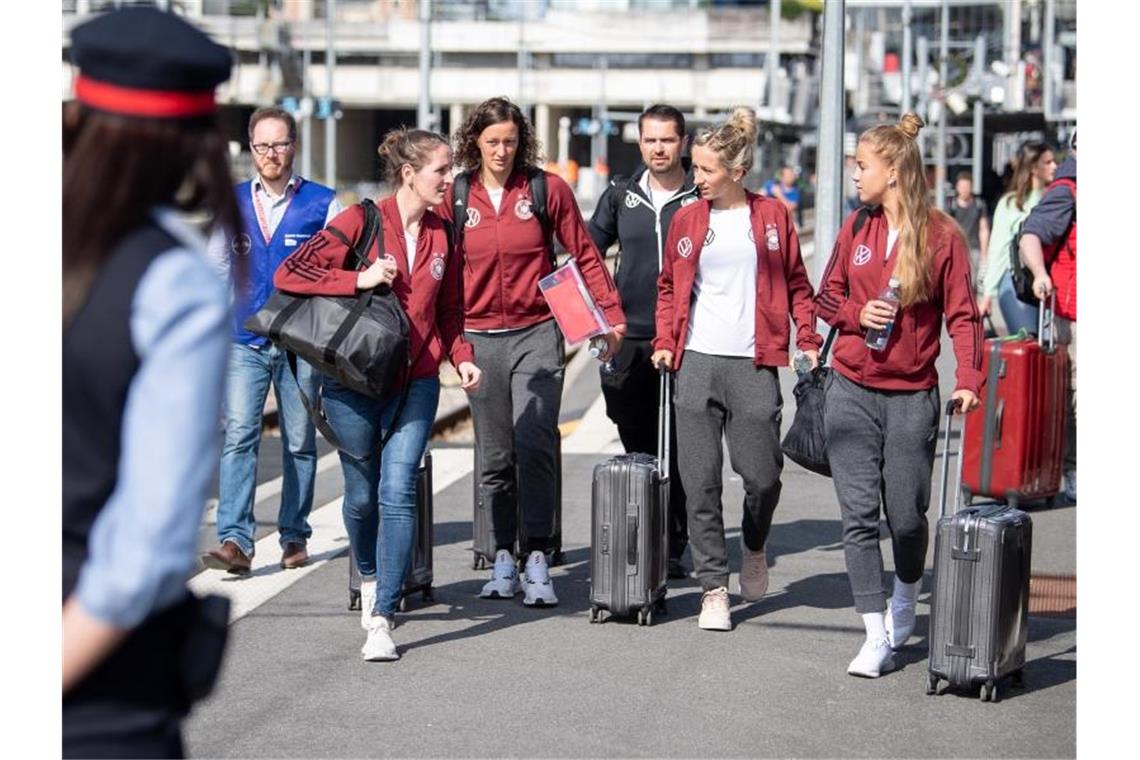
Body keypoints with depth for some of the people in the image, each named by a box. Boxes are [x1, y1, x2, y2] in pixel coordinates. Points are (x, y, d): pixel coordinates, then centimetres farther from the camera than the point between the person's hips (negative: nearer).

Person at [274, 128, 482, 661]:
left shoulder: (441, 236, 9)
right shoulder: (361, 222, -7)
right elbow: (288, 275, -12)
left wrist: (461, 356, 2)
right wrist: (359, 280, -19)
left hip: (416, 383, 3)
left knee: (398, 491, -11)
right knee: (362, 493, 9)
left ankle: (381, 620, -11)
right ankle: (370, 577, 40)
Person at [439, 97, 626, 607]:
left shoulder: (548, 190, 0)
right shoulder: (455, 197, 5)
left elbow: (584, 256, 5)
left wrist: (610, 314, -2)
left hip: (537, 333, -2)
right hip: (480, 338, 2)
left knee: (534, 445, -14)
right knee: (494, 457, 7)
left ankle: (537, 565, -12)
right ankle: (504, 560, 16)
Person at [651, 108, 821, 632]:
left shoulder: (772, 216, 6)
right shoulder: (687, 219, 9)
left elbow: (795, 284, 11)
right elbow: (669, 287, 16)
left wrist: (808, 339, 0)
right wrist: (665, 342, 3)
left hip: (753, 364, -1)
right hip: (697, 363, 1)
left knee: (763, 475, -3)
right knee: (700, 481, -2)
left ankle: (755, 546, 30)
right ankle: (713, 588, 6)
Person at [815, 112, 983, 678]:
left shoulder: (942, 235, -5)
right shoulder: (856, 228, 6)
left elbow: (962, 313, -6)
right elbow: (827, 296, 15)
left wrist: (968, 378, -18)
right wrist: (856, 314, -7)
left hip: (911, 395, -3)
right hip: (851, 391, 3)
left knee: (906, 514, 3)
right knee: (859, 514, -2)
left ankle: (905, 599, 35)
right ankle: (876, 636, 4)